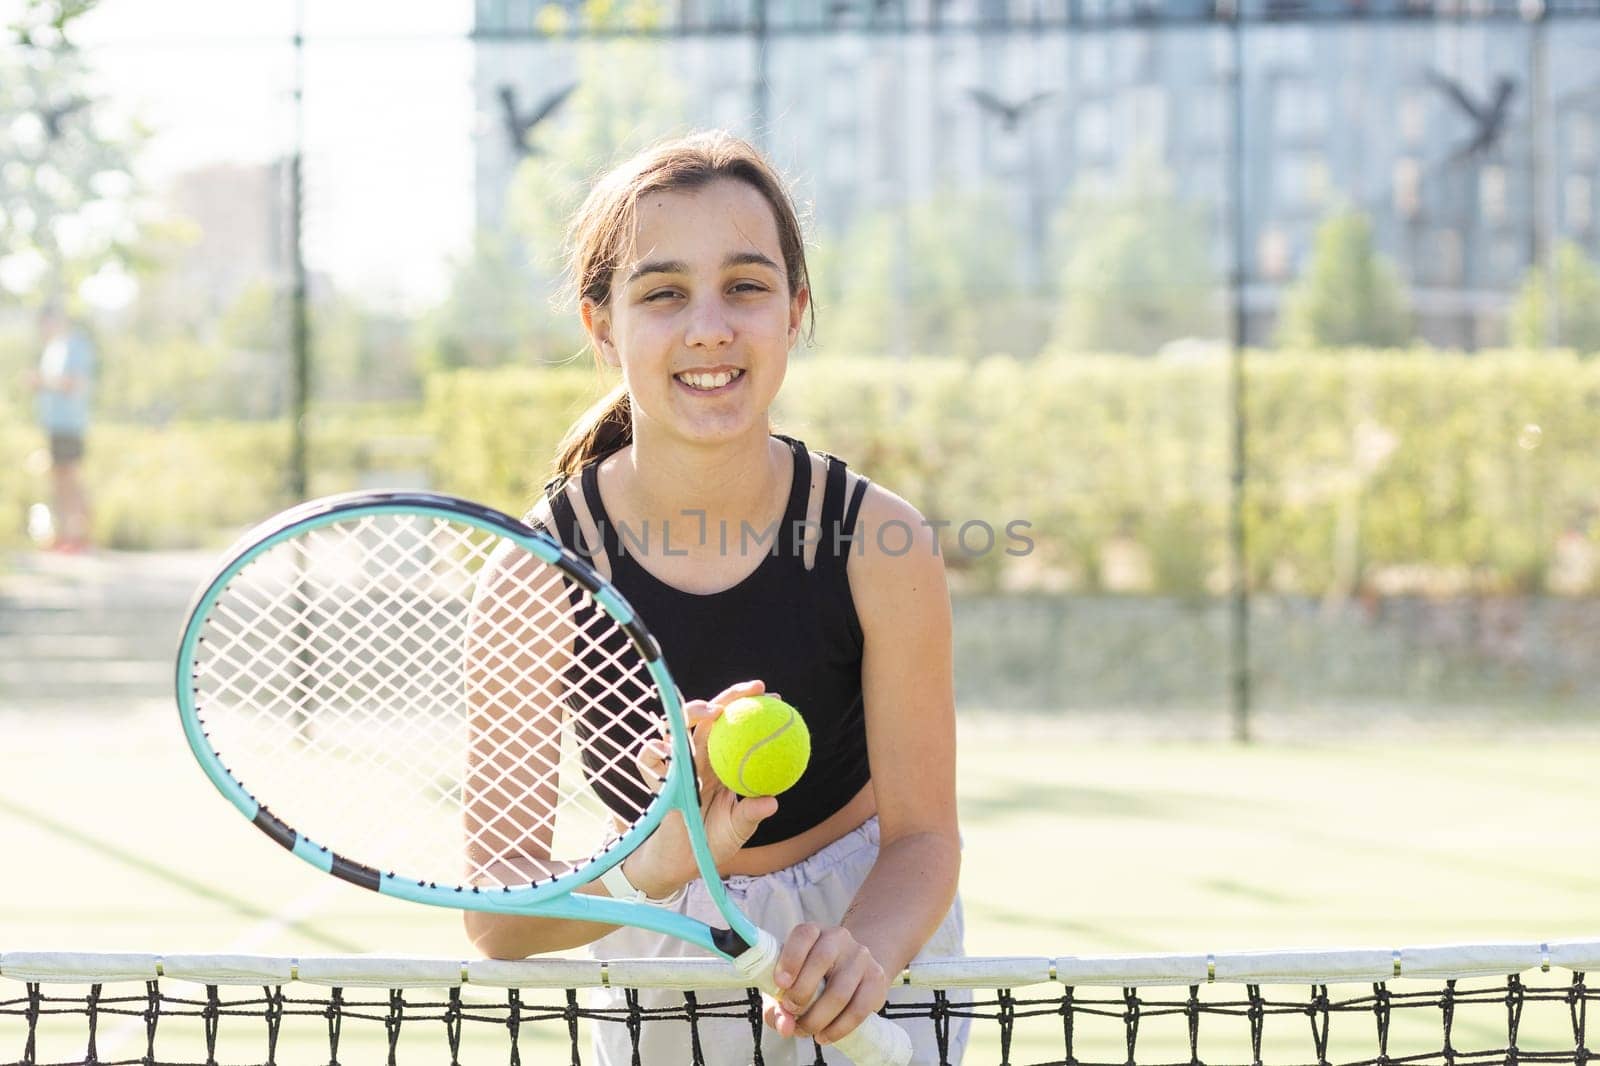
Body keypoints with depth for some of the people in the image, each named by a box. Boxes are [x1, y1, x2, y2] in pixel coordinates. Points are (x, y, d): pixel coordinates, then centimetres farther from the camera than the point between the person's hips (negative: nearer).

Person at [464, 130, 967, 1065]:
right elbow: (495, 919, -24)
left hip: (864, 921, 0)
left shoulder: (881, 543, -22)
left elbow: (922, 834, -16)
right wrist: (655, 866, -43)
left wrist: (860, 952, -38)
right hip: (657, 954, 0)